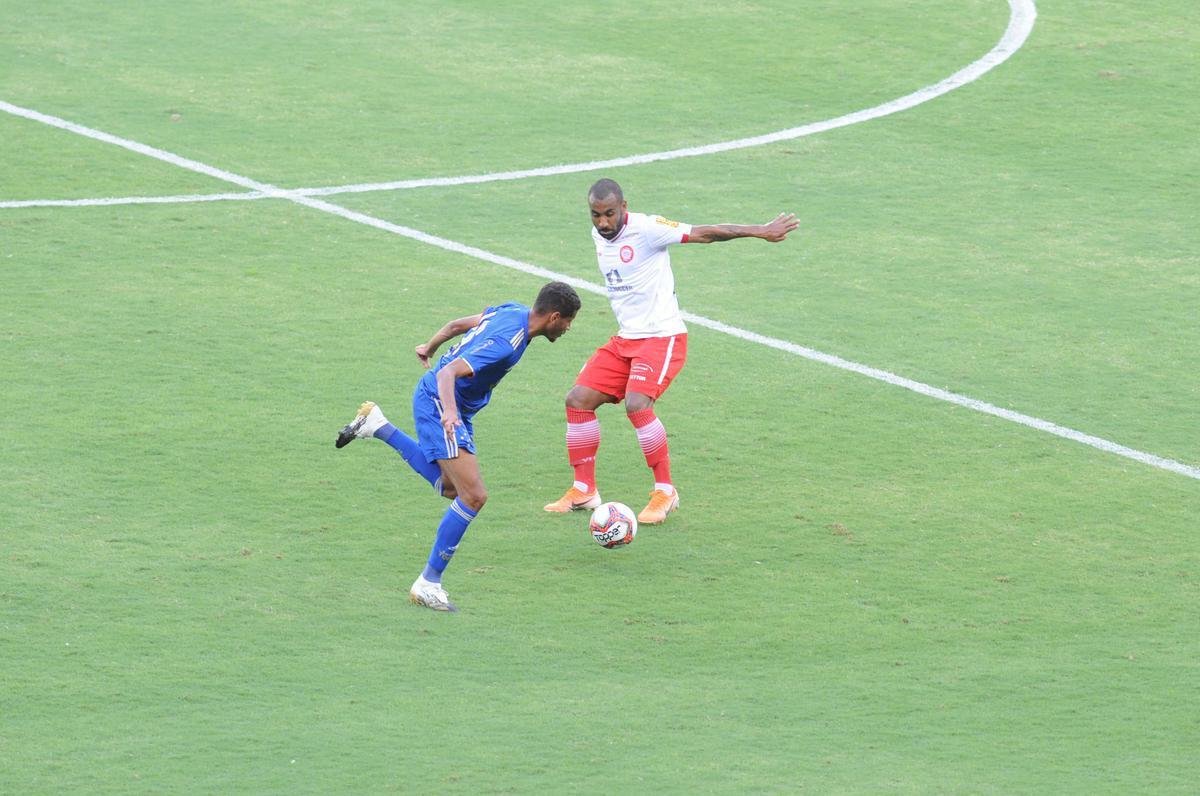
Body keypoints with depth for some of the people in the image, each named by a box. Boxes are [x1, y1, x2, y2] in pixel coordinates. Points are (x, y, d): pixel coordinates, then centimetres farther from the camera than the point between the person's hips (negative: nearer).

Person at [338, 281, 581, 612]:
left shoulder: (513, 311, 0)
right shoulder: (507, 342, -29)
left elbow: (458, 325, 15)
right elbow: (448, 373, -36)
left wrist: (430, 346, 32)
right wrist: (449, 412, -52)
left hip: (452, 407, 10)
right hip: (437, 405, -10)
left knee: (452, 488, 24)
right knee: (473, 496, -16)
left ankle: (378, 426, 30)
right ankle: (428, 583, -9)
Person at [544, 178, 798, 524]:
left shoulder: (646, 229, -17)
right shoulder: (598, 236, 7)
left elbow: (704, 234, -15)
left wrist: (760, 231, -13)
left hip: (662, 337, -8)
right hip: (625, 339, 8)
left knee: (636, 404, -27)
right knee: (578, 399, -1)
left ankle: (665, 492, -13)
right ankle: (584, 490, 11)